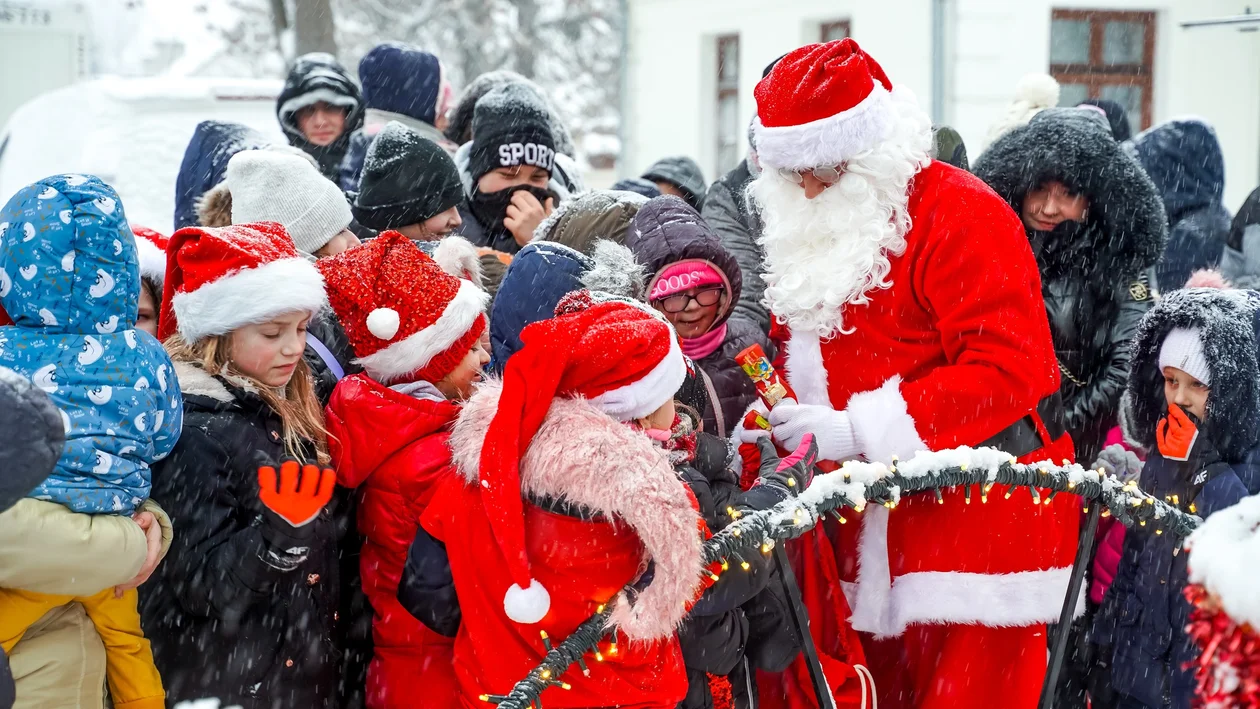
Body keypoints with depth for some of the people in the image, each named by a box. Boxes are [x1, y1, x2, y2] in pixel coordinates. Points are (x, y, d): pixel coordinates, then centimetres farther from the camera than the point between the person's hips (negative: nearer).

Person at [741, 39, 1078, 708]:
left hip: (980, 515, -7)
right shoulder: (807, 227, 11)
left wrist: (858, 429, -25)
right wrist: (775, 412, -1)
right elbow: (801, 346, 22)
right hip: (880, 522, 7)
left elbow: (1006, 366, -23)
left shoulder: (958, 213, -15)